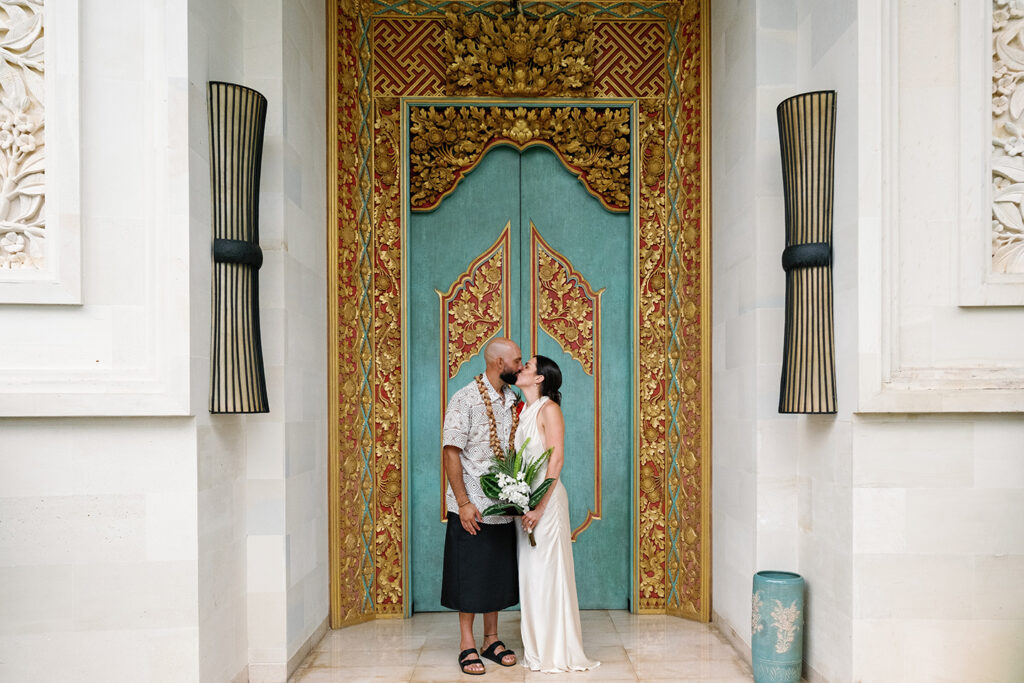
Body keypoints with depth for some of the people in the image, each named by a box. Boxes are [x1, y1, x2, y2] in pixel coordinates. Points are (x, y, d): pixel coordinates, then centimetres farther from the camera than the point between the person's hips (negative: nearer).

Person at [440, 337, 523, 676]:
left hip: (503, 506, 6)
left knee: (498, 574, 14)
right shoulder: (466, 398, -12)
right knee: (470, 576, 4)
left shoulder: (513, 400, 7)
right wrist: (463, 503, -17)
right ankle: (467, 645, 18)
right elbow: (450, 452, -14)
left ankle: (492, 639, 28)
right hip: (472, 507, -6)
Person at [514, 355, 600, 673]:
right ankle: (536, 648, 24)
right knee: (530, 572, 12)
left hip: (546, 498, -8)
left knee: (548, 571, -1)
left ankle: (557, 652, 11)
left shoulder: (549, 409, -10)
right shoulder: (525, 411, 13)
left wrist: (540, 507, -20)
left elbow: (556, 459, -16)